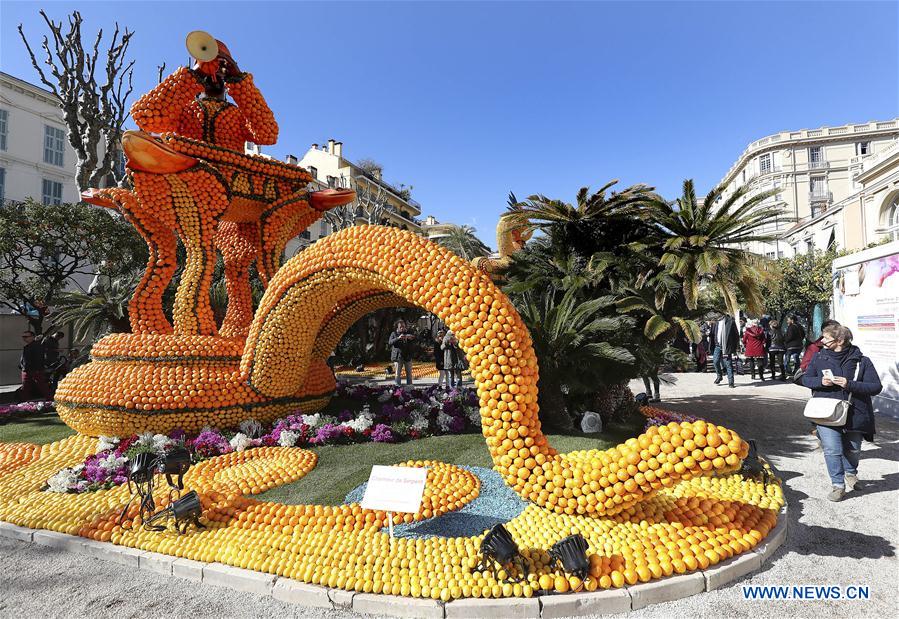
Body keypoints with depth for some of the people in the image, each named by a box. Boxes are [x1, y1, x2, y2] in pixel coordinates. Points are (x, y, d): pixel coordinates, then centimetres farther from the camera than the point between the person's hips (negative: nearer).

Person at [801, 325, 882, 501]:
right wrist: (820, 381, -12)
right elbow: (806, 378, 8)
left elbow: (876, 387, -8)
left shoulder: (861, 361, -6)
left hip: (854, 414, 0)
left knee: (852, 449, 16)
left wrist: (850, 384, -22)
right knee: (832, 450, -9)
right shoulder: (819, 357, 0)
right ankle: (838, 485, 6)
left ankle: (850, 473, 45)